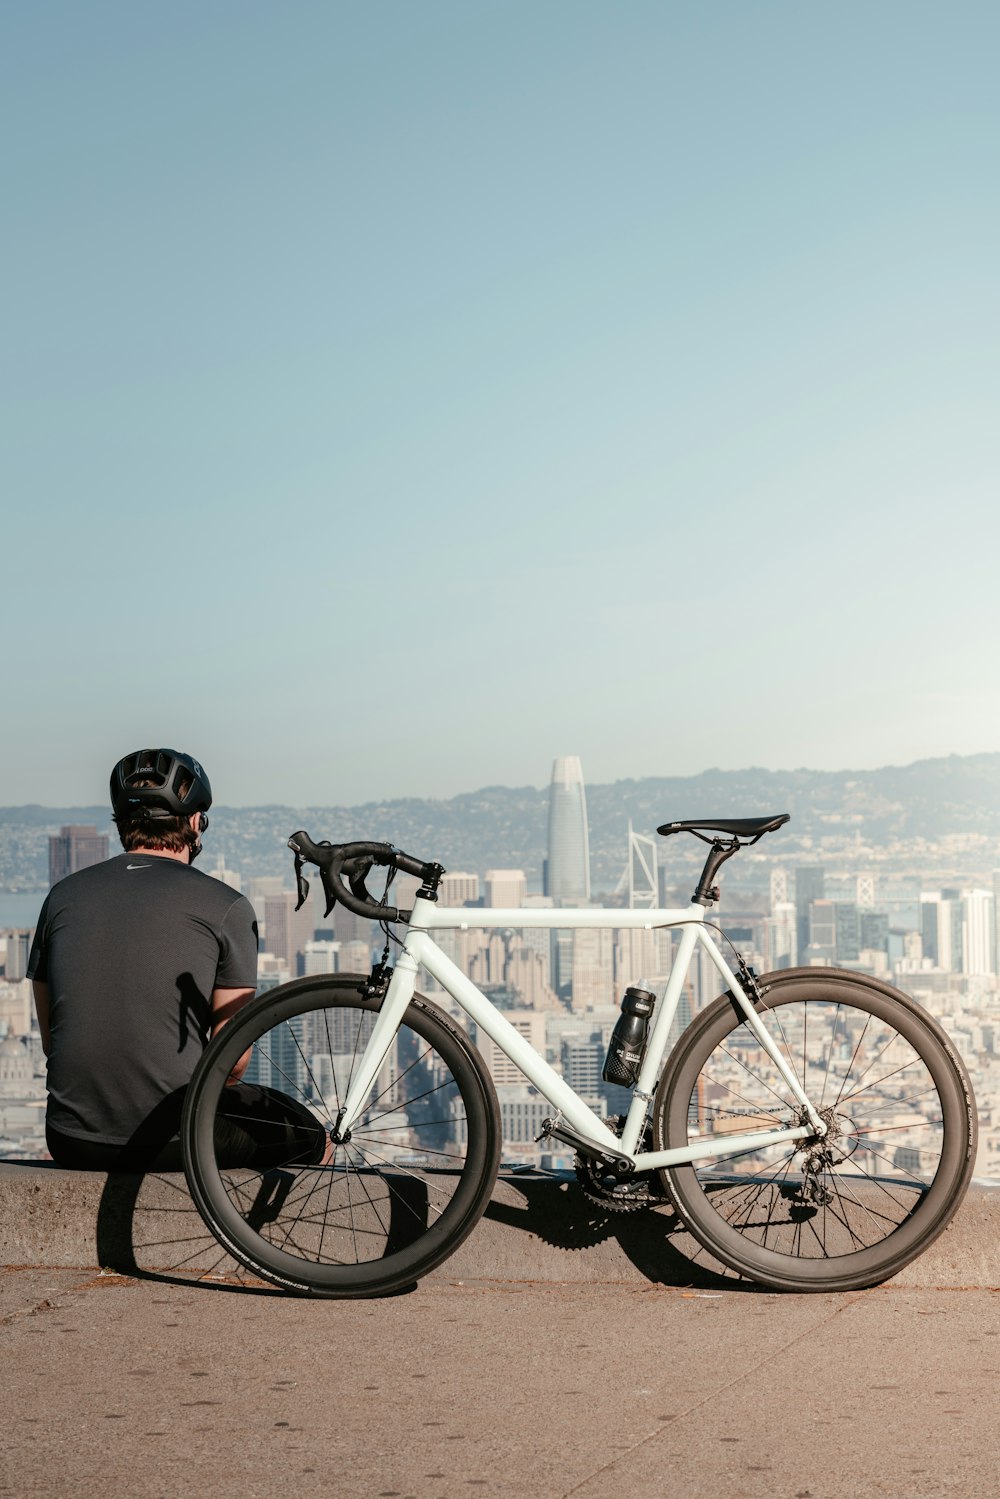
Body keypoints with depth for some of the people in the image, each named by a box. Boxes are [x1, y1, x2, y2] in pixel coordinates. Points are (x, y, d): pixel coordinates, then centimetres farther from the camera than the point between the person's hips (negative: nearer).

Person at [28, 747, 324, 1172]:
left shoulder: (63, 895, 9)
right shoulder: (225, 905, -4)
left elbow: (50, 1039, 14)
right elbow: (234, 1057, -5)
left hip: (72, 1142, 5)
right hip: (172, 1141, -5)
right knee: (310, 1136, 22)